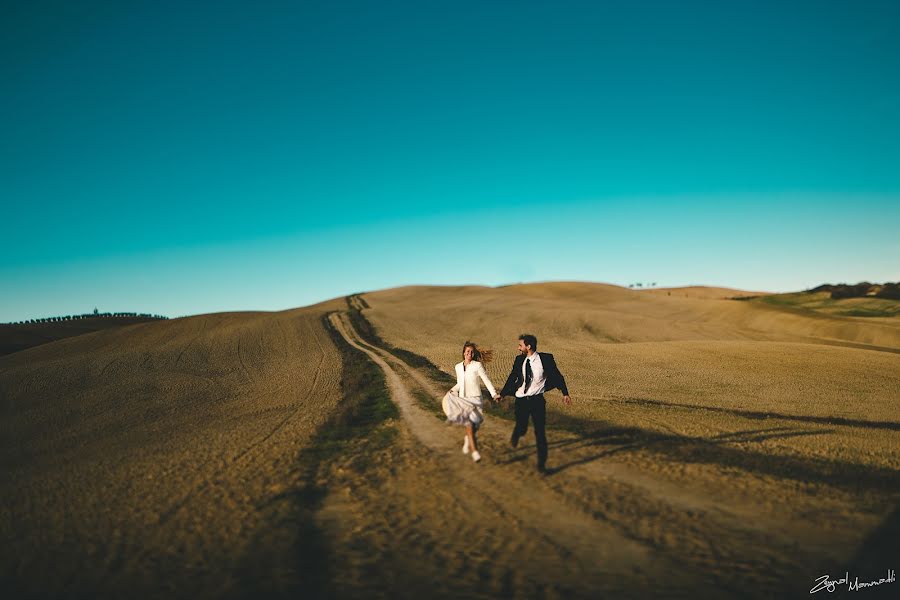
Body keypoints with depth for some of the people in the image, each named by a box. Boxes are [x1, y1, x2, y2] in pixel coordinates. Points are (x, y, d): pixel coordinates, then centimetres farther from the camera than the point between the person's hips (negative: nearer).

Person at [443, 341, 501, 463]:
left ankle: (468, 440, 27)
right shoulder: (458, 367, 9)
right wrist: (452, 390, 1)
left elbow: (486, 380, -8)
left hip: (474, 399, -3)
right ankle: (475, 452, -2)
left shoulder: (477, 365, -5)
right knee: (469, 425, -8)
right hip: (462, 399, 3)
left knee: (472, 424, -7)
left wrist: (494, 394, -20)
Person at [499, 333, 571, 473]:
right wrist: (501, 394, 16)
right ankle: (516, 435, 40)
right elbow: (512, 379, 12)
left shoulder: (546, 358, -7)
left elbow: (557, 376, 1)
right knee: (521, 429, 1)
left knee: (540, 432, -2)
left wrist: (565, 394, -2)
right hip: (521, 400, 2)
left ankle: (542, 463, 12)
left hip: (537, 400, -2)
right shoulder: (519, 360, 1)